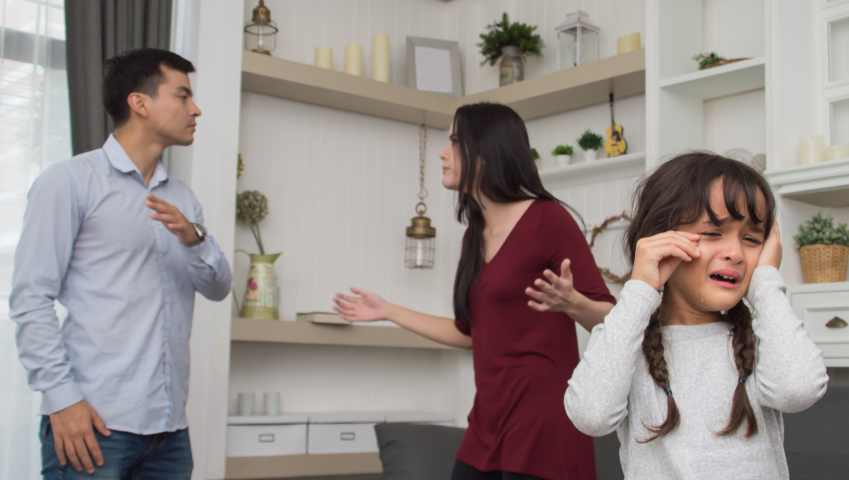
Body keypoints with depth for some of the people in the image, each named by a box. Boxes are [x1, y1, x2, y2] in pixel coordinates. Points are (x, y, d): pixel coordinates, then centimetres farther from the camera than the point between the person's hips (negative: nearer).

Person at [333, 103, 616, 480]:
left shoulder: (547, 218, -9)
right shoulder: (476, 236, 13)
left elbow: (611, 320, -10)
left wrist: (569, 302, -31)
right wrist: (388, 312, 27)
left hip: (542, 419, -7)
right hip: (488, 424, 7)